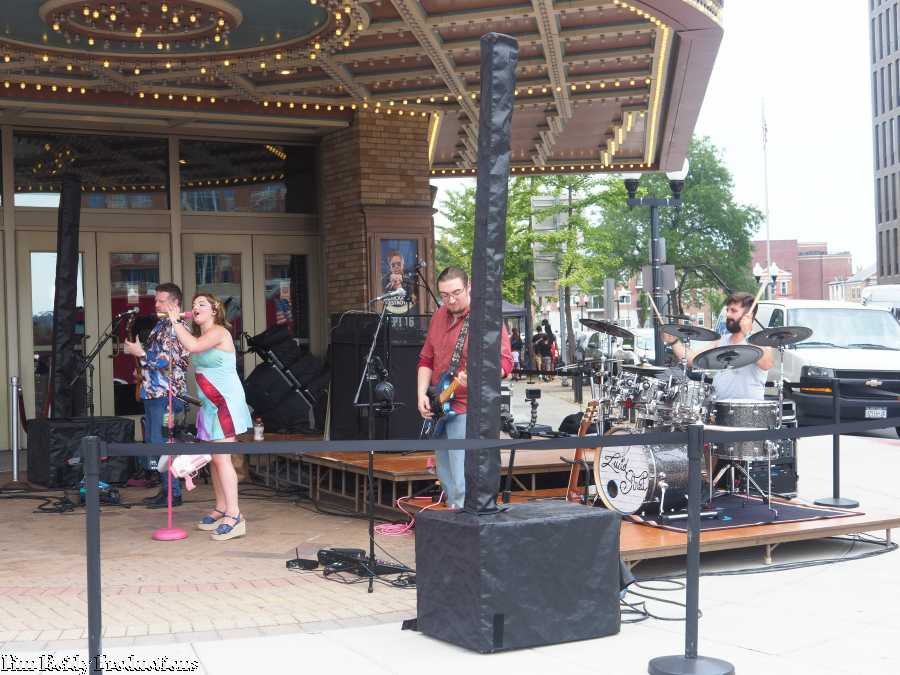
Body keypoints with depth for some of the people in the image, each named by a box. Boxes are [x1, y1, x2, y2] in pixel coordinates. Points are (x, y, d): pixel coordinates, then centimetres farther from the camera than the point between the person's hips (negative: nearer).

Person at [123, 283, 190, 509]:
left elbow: (168, 360, -19)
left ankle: (173, 494, -4)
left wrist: (140, 353, -14)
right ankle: (166, 489, 19)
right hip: (153, 392, 10)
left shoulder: (176, 326, -12)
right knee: (153, 442, 12)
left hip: (166, 394, -10)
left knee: (161, 444, -9)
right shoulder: (162, 324, 18)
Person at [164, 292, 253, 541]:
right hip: (210, 405, 9)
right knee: (214, 458, 12)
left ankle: (234, 516, -14)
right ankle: (221, 510, 20)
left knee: (221, 457, -14)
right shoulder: (201, 335, 17)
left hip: (226, 402, -9)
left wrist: (175, 321, -20)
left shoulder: (219, 332, -12)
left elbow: (192, 345, -28)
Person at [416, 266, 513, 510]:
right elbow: (426, 359, 18)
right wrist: (422, 394, 4)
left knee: (460, 483, -14)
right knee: (446, 478, 14)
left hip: (466, 408, -8)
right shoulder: (439, 316, 12)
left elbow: (504, 362, -17)